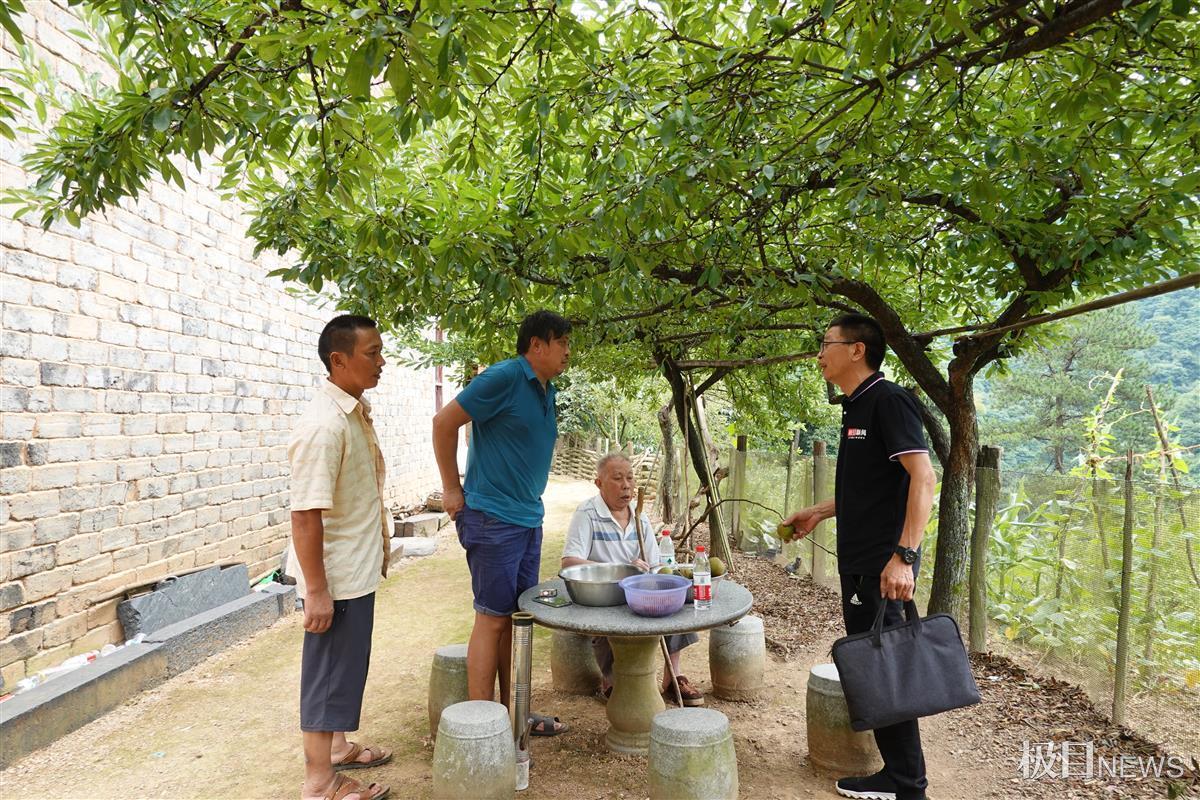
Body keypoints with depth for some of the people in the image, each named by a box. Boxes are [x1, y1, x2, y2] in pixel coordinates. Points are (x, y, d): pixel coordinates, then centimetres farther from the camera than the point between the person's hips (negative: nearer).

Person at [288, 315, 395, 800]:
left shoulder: (358, 411, 5)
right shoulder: (323, 425, -24)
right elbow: (305, 514, -25)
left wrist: (379, 550, 20)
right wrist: (316, 590, -23)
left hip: (359, 569, 9)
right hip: (336, 577, -9)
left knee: (347, 665, 22)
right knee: (329, 670, 5)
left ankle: (336, 746, 40)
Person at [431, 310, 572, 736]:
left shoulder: (546, 390, 12)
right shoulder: (504, 377, -15)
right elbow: (444, 422, -15)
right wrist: (452, 489, -10)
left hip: (528, 518, 9)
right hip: (492, 519, -8)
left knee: (518, 617, 14)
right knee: (492, 618, -2)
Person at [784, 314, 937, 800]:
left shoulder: (888, 401, -13)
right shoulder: (856, 407, 16)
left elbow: (923, 478, -22)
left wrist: (903, 556, -28)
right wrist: (818, 513, 24)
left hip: (883, 565, -10)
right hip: (859, 561, 10)